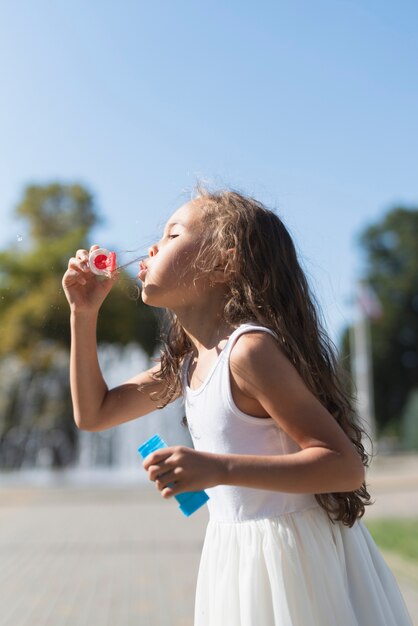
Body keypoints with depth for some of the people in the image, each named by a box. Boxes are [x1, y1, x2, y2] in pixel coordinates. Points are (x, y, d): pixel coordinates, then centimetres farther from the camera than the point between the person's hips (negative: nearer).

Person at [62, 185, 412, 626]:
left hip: (292, 551, -8)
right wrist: (84, 313, 6)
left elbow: (345, 465, -25)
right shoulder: (188, 360, 5)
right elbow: (93, 414, 13)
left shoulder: (249, 349, -22)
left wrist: (219, 469, -34)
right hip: (235, 552, 8)